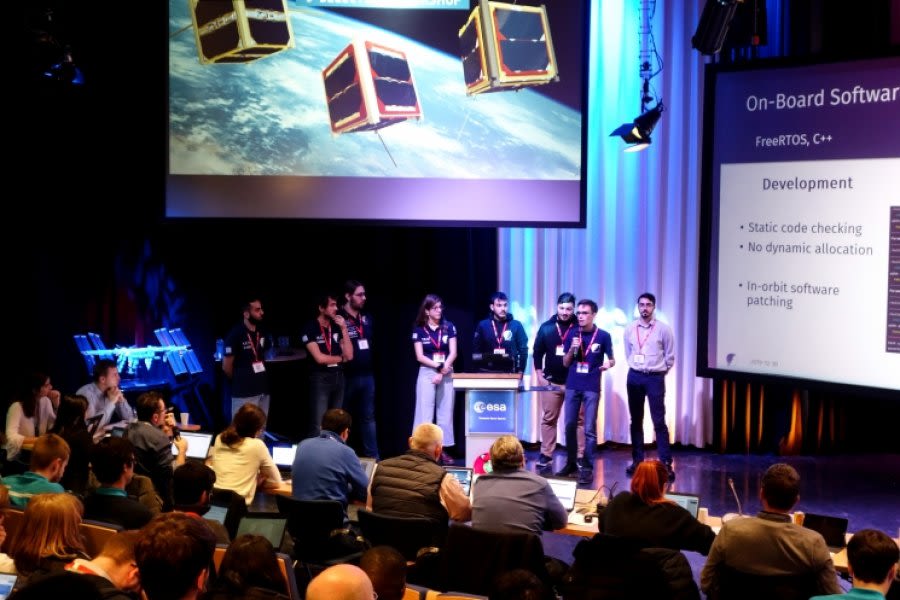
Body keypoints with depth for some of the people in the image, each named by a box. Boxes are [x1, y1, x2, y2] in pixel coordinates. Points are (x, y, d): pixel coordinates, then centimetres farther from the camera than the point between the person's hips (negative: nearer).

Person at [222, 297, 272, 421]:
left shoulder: (262, 332, 6)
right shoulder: (235, 334, -13)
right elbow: (226, 366, -7)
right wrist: (239, 381, 7)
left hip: (263, 390, 6)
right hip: (244, 392, -6)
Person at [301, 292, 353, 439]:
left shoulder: (337, 327, 9)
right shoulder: (310, 328, -8)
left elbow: (349, 355, 1)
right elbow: (319, 358, -15)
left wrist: (344, 329, -5)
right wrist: (341, 358, 0)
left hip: (338, 377, 6)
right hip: (320, 379, -6)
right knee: (318, 425, -8)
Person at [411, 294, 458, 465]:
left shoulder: (449, 327, 3)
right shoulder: (419, 329, 0)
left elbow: (453, 353, -2)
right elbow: (420, 357, -4)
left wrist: (442, 372, -12)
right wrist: (439, 366, -13)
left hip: (446, 374, 2)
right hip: (427, 373, -2)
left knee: (445, 412, 3)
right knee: (425, 412, -5)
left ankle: (443, 449, 7)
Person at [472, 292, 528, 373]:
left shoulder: (516, 326, 4)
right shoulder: (483, 326, 5)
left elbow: (523, 350, 3)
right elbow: (476, 351, 6)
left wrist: (520, 372, -6)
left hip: (509, 373, 0)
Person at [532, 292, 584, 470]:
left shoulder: (580, 328, -3)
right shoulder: (546, 327, 3)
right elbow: (537, 352, 7)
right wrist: (539, 376, 3)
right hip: (551, 381, 2)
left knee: (579, 420, 1)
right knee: (548, 419, 7)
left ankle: (580, 457, 5)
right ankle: (546, 455, 13)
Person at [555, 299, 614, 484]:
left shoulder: (603, 336, -2)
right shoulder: (572, 335, 6)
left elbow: (612, 359, 7)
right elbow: (565, 363, 8)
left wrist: (608, 364, -14)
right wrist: (572, 349, -9)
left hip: (592, 388, -3)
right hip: (572, 386, 3)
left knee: (590, 429, -3)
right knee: (569, 426, 8)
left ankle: (587, 468, 0)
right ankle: (571, 463, 21)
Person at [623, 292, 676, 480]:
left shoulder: (663, 329, -5)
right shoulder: (630, 329, 4)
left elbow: (670, 356, 1)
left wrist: (659, 372, 6)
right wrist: (636, 368, 11)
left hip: (655, 378, -3)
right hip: (635, 377, 3)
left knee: (659, 421, -7)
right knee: (636, 420, 9)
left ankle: (666, 463, -6)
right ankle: (637, 460, 17)